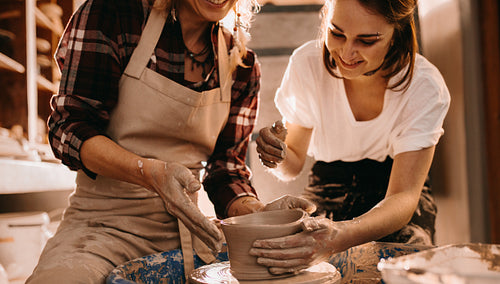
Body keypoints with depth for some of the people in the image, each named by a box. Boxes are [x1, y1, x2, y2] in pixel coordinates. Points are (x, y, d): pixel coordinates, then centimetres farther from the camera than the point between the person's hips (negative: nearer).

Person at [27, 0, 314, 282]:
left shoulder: (243, 66, 5)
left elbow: (226, 169, 5)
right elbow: (68, 129, -11)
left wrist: (259, 213, -17)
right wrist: (150, 172, -28)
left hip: (187, 229, 3)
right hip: (106, 223, -3)